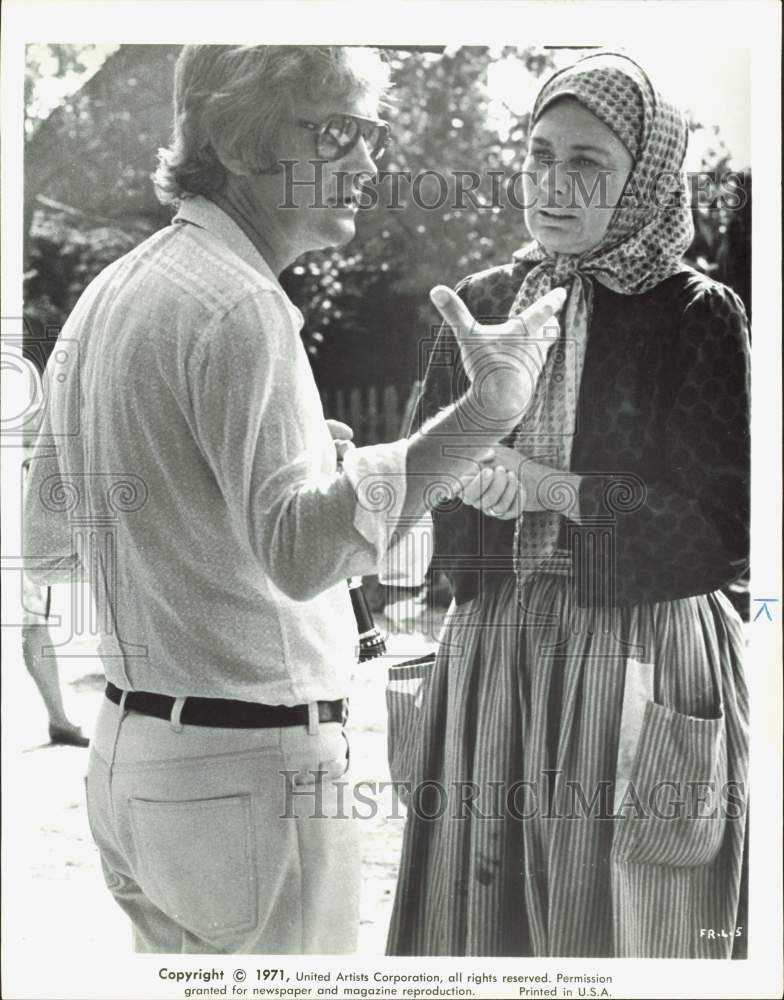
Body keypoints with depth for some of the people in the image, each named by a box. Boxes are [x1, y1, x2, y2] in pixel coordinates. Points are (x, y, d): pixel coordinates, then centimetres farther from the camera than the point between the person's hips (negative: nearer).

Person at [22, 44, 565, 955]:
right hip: (248, 769, -9)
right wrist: (480, 417, -37)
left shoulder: (109, 294, 11)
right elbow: (297, 552, -30)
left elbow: (45, 545, 16)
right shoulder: (238, 308, -17)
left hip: (129, 754, 9)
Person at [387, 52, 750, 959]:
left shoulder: (698, 316, -6)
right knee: (479, 918, 10)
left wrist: (552, 488, -16)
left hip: (636, 662, -4)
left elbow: (730, 526, -10)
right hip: (491, 649, 4)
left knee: (620, 927, 4)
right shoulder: (480, 302, 7)